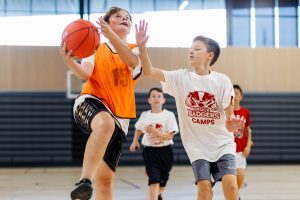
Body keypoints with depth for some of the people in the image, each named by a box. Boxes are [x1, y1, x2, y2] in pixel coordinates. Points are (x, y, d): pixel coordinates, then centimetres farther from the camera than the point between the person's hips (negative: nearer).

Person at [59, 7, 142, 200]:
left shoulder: (135, 50, 15)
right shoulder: (96, 49, 13)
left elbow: (132, 61, -12)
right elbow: (85, 73, -6)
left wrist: (110, 34, -28)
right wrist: (69, 60, -29)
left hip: (119, 117, 3)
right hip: (91, 103, -2)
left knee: (104, 178, -2)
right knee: (105, 122, -41)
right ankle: (85, 180, -44)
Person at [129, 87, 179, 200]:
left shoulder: (169, 115, -7)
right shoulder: (145, 115, 1)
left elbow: (170, 136, -14)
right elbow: (138, 129, 22)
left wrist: (155, 132, -25)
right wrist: (135, 142, 16)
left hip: (165, 151, 0)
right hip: (149, 151, 0)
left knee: (163, 180, 17)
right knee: (154, 180, -15)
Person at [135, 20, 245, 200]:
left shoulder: (222, 80, -5)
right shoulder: (181, 78, 0)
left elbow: (229, 115, -5)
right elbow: (149, 71, -9)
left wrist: (231, 123, -28)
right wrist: (142, 46, -22)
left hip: (222, 143, 0)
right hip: (197, 146, 1)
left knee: (230, 185, -15)